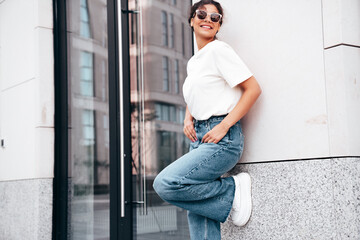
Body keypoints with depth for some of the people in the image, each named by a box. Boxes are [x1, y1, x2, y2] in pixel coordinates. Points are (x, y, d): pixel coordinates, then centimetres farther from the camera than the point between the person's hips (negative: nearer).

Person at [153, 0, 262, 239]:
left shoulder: (219, 50, -5)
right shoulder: (193, 62, 18)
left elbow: (253, 89, -11)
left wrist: (224, 125, -17)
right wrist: (188, 119, 10)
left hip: (222, 139, -8)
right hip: (200, 138, 8)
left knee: (166, 184, -22)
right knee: (198, 212, 4)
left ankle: (233, 191, -6)